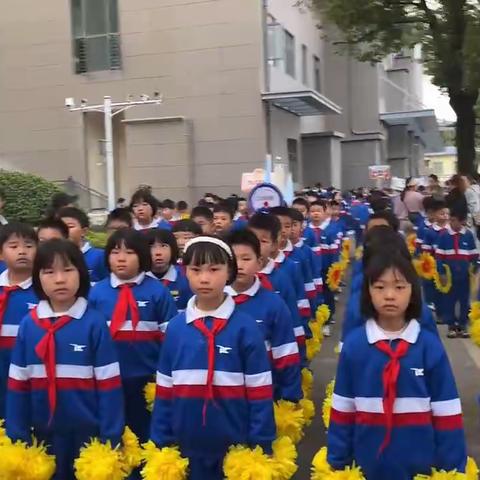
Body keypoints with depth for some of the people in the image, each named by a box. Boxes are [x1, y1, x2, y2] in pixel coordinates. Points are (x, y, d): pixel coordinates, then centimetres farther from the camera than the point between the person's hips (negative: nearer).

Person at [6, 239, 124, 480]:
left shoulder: (95, 323, -11)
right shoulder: (28, 324, -2)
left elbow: (109, 384, -9)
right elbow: (18, 385, 2)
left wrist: (110, 439, -9)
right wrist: (17, 439, 2)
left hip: (89, 433, -3)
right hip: (44, 434, 3)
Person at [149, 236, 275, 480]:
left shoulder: (246, 328, -9)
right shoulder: (175, 328, -1)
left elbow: (260, 394, -6)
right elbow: (164, 391, 4)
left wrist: (261, 446, -7)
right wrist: (160, 443, 4)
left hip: (236, 447, -2)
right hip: (187, 447, 2)